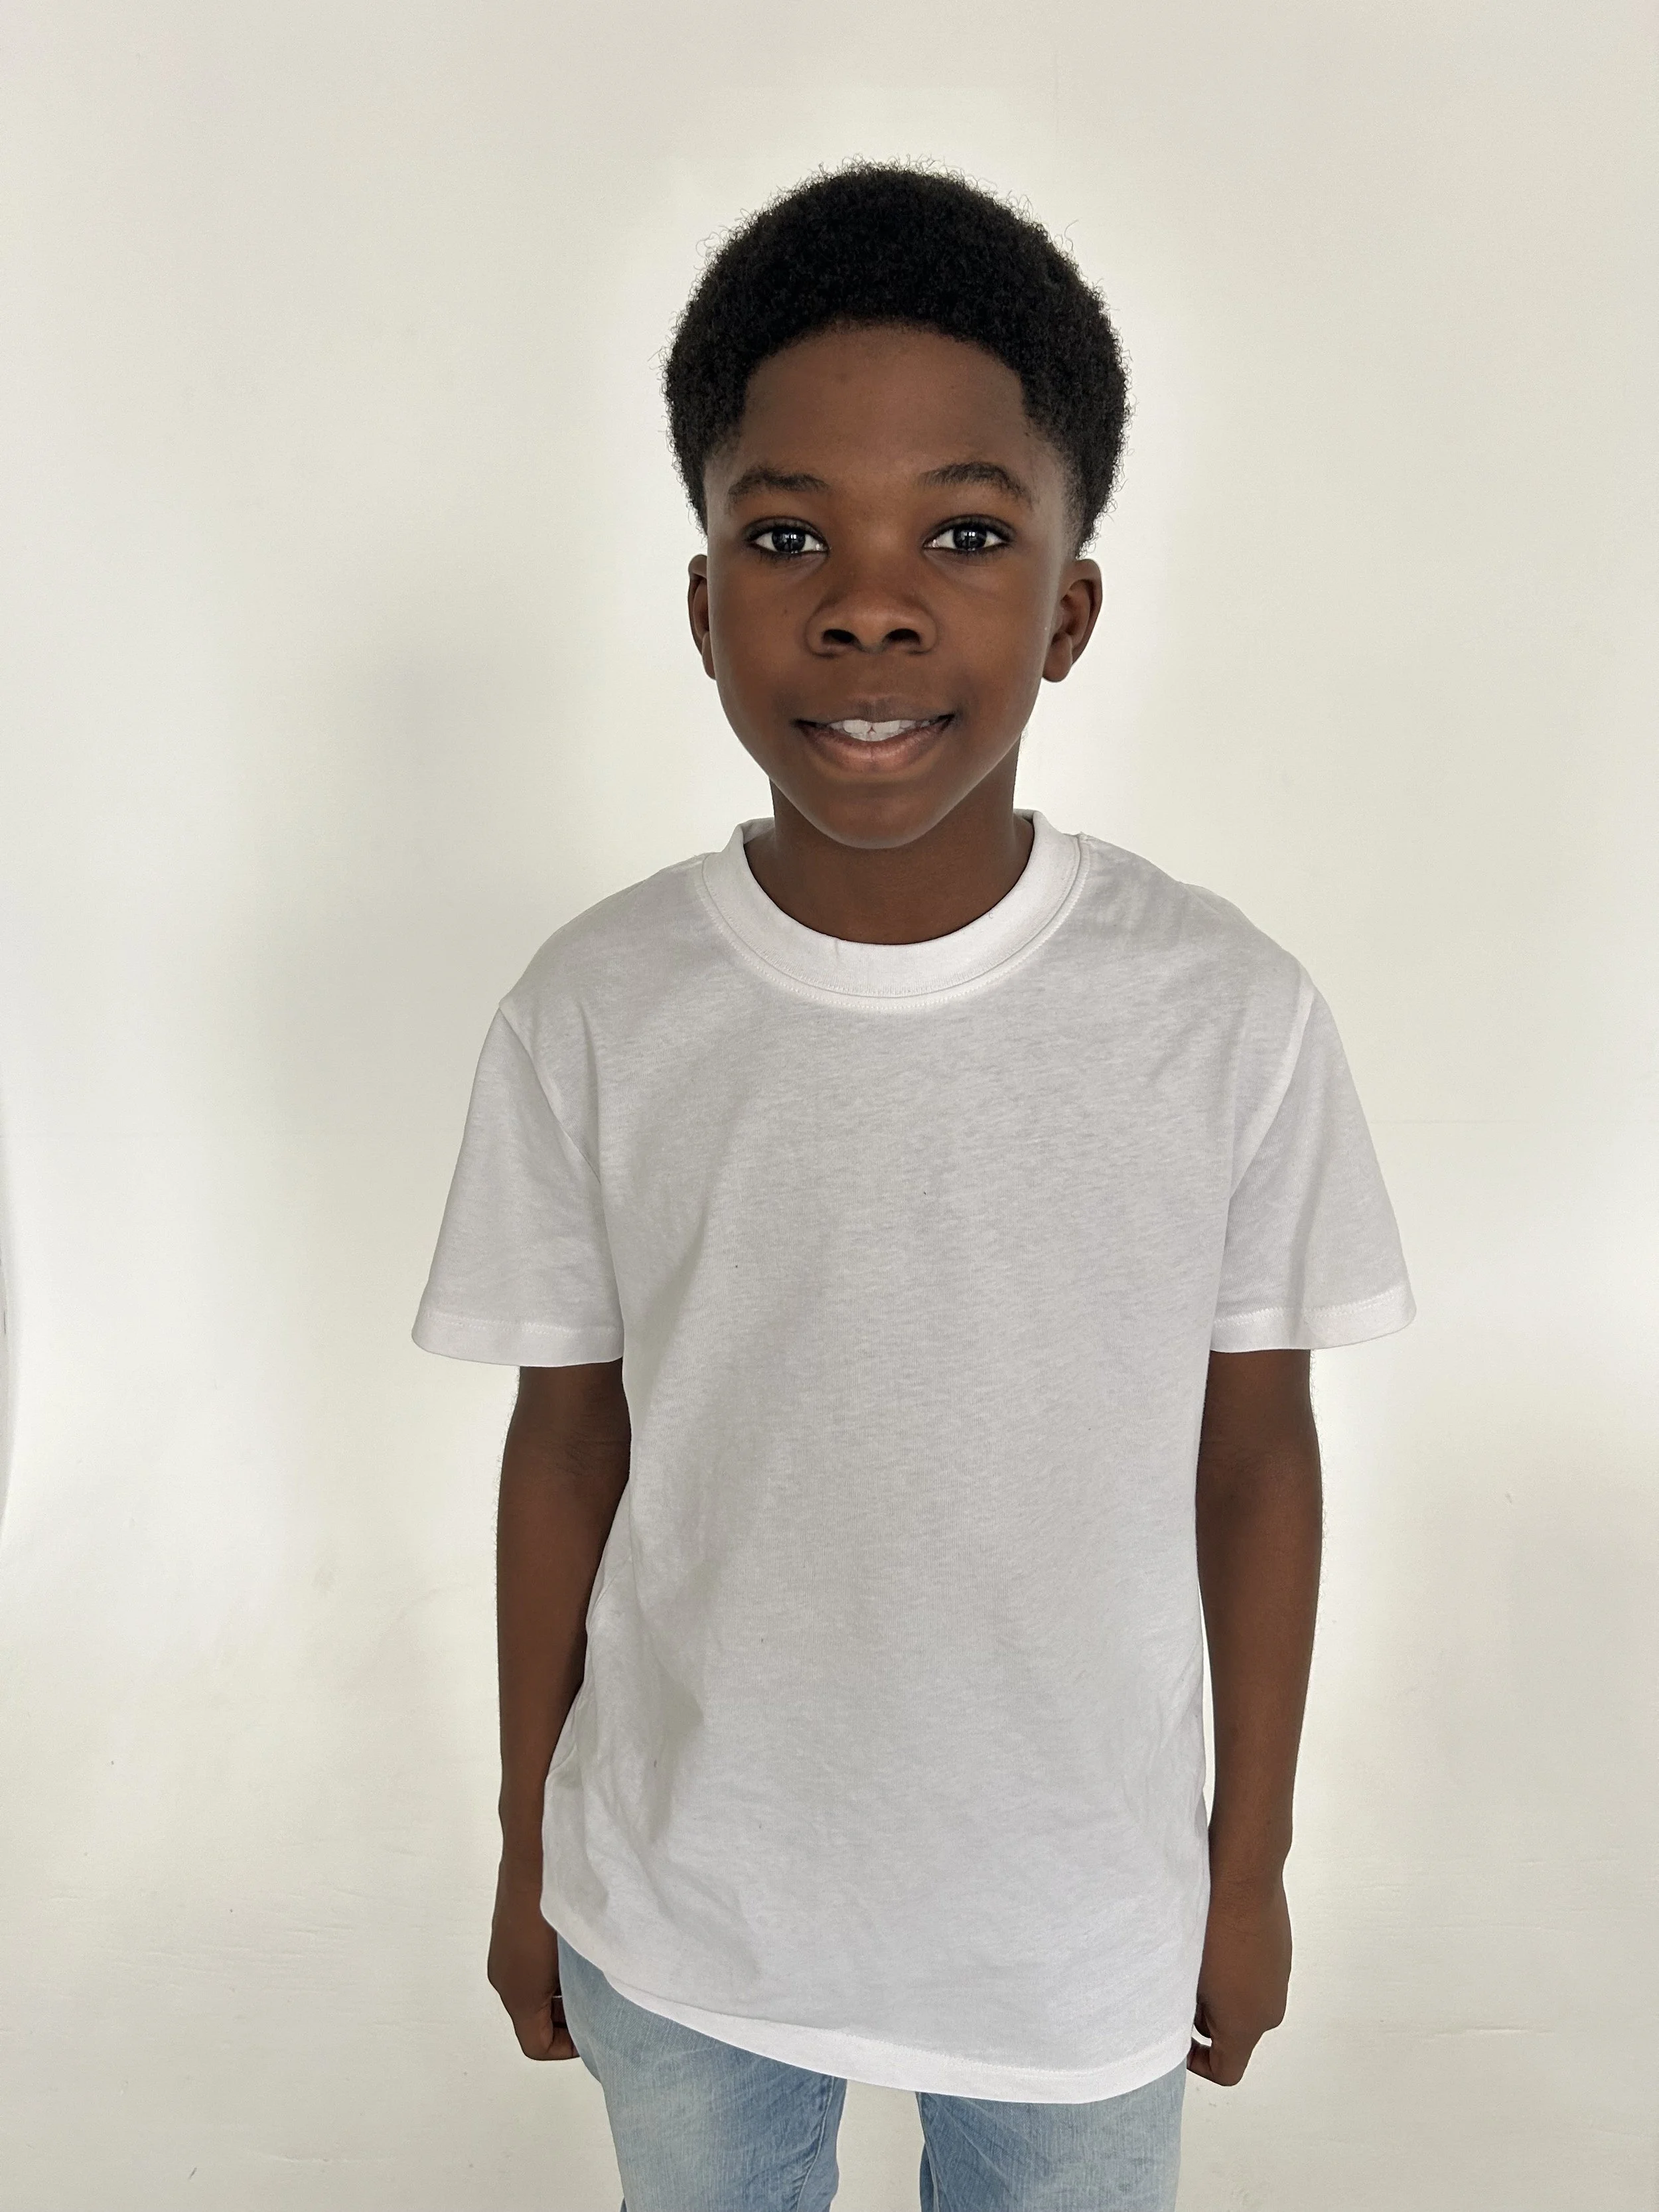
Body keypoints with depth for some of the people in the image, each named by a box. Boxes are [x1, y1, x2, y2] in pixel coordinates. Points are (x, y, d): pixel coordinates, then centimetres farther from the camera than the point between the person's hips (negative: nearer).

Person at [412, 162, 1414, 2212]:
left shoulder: (1233, 1015, -17)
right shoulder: (590, 1015, -16)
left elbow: (1254, 1451, -6)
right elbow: (568, 1445, -5)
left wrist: (1252, 1863, 3)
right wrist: (528, 1848, 5)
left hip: (1082, 1921, 0)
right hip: (677, 1912, 1)